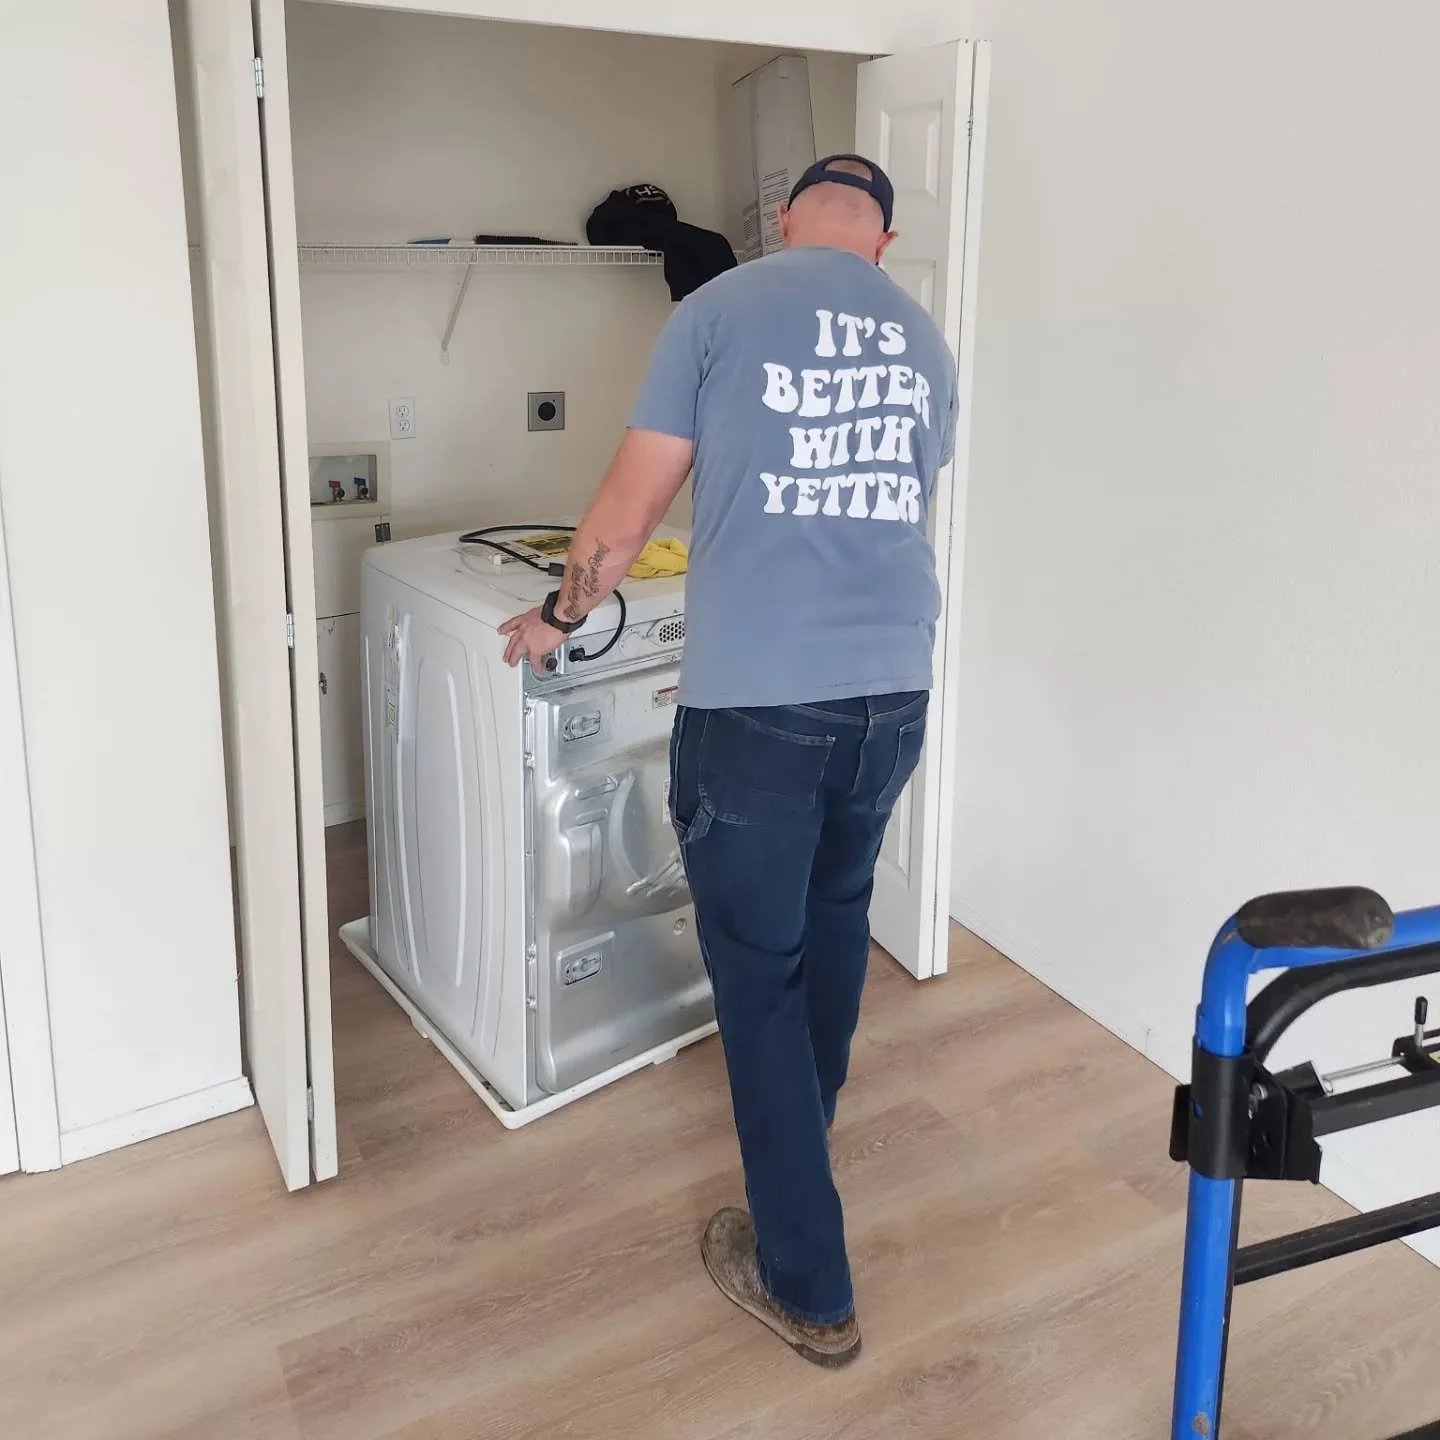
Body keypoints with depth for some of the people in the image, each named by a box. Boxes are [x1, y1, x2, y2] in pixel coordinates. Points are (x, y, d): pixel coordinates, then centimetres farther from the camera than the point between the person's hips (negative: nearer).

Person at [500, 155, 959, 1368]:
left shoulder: (722, 310, -2)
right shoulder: (924, 340, 12)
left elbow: (630, 509, 0)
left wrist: (560, 615, 17)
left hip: (755, 701, -5)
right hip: (894, 692, 5)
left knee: (760, 972, 7)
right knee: (837, 921, 26)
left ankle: (809, 1284, 16)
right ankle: (802, 1142, 48)